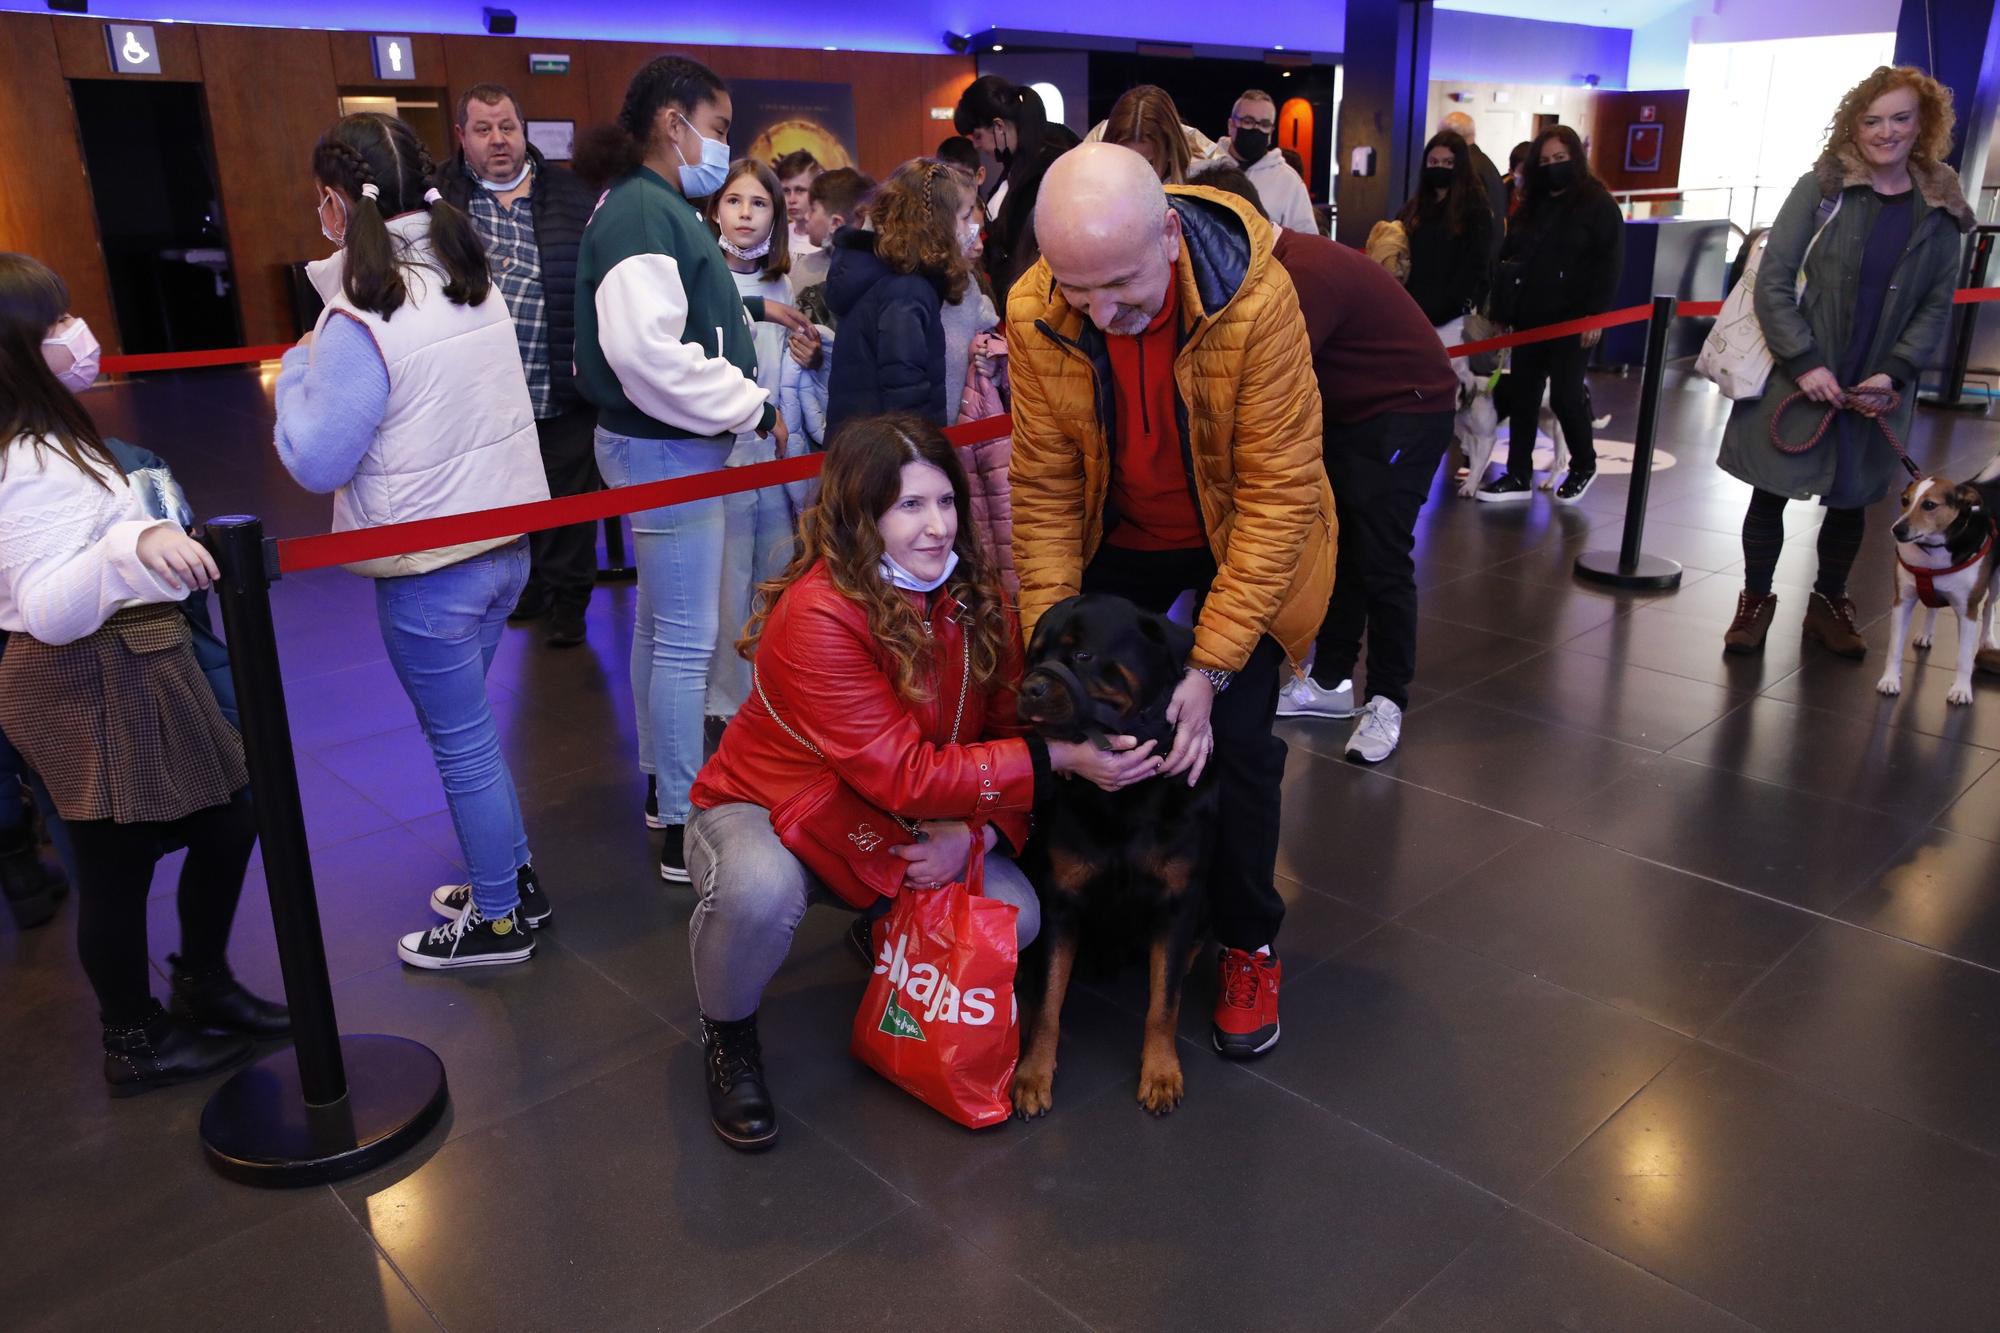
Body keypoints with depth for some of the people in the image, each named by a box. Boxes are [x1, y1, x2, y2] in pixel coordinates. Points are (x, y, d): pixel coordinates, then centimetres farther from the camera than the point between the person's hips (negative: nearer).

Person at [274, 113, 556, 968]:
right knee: (467, 727, 23)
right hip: (505, 539, 8)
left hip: (431, 568, -8)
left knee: (463, 745, 6)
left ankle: (499, 921, 22)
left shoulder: (362, 323, -20)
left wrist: (296, 373, 1)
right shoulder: (474, 283, 3)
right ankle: (514, 878, 35)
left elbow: (316, 462, -15)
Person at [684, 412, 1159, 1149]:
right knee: (760, 892, -39)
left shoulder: (975, 599, -9)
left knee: (1013, 915, -17)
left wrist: (973, 831, -26)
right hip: (767, 811, -5)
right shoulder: (817, 615, -29)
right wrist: (1060, 759, -35)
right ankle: (728, 1034, -4)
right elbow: (902, 776, -32)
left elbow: (1008, 732, -5)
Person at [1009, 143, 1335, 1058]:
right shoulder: (1033, 313, -22)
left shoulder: (1257, 300, -32)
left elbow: (1278, 493, -28)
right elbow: (1045, 487, -15)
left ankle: (1248, 946, 15)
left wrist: (1211, 667, -30)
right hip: (1119, 537, 3)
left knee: (1234, 736, -8)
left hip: (1239, 539, -3)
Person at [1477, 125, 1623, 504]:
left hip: (1573, 319, -6)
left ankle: (1584, 466, 20)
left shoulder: (1598, 204, -5)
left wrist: (1595, 314, -17)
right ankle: (1519, 476, 10)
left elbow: (1610, 264, -10)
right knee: (1523, 395, 4)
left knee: (1565, 395, -3)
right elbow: (1508, 255, 17)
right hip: (1530, 317, 6)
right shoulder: (1531, 206, 14)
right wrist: (1502, 305, 9)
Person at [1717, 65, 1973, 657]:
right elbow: (1772, 281, -9)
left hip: (1876, 390, 3)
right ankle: (1755, 600, 20)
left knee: (1850, 499, 12)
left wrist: (1894, 374, -9)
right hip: (1797, 376, -2)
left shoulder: (1941, 210, 3)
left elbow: (1937, 306, 6)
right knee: (1772, 491, 3)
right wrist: (1805, 364, -16)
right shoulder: (1820, 188, -5)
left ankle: (1829, 603, 29)